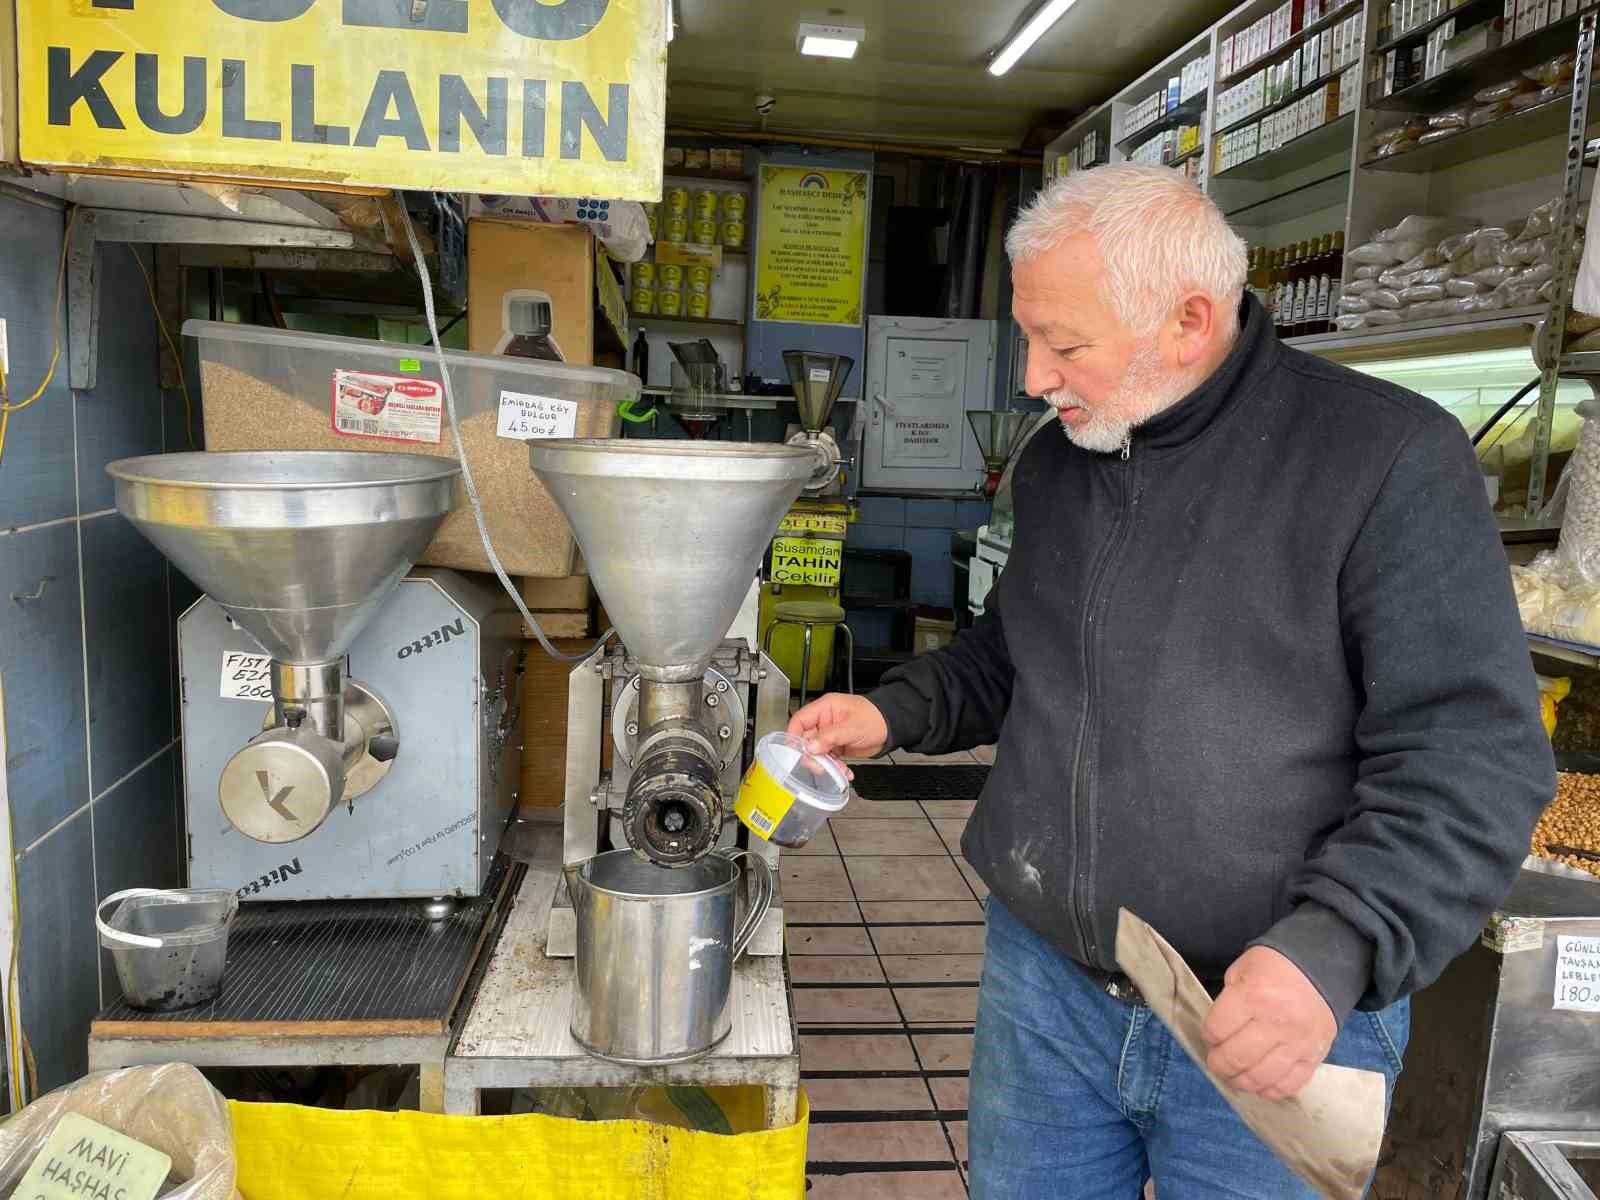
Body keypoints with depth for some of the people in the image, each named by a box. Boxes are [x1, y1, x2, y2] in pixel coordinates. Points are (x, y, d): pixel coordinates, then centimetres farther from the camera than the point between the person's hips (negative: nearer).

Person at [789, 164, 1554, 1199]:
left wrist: (1336, 947, -26)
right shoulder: (1053, 461, 5)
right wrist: (898, 712, 2)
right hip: (1041, 978, 5)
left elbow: (1475, 756, -15)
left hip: (1279, 1022, -4)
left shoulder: (1389, 457, -14)